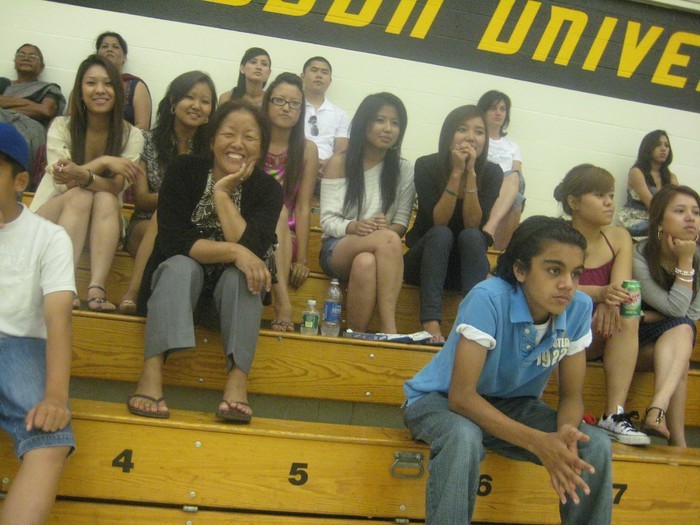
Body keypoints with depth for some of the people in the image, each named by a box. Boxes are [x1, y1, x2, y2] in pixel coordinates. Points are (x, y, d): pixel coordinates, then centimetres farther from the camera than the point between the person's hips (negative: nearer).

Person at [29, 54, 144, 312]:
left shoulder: (131, 135, -6)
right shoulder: (61, 126, -7)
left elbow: (116, 188, -17)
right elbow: (63, 182, -17)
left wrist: (81, 175, -36)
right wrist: (103, 162, -28)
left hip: (101, 225, 1)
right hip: (51, 220, -1)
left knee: (106, 199, -31)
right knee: (80, 195, -32)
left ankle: (97, 288, -47)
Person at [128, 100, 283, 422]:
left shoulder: (267, 189, -5)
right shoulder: (184, 171, -7)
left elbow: (251, 250, -22)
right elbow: (172, 241, -19)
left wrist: (222, 193, -20)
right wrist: (233, 251, -30)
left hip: (234, 291, 1)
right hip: (176, 282, -1)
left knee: (240, 275, -30)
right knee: (182, 265, -32)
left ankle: (238, 379, -42)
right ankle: (152, 372, -45)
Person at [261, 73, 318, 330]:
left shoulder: (307, 150, 4)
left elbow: (303, 207, -1)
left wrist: (302, 259, -7)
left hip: (285, 236, 0)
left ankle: (282, 307, -46)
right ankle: (283, 305, -51)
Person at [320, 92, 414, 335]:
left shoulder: (404, 170, 9)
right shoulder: (339, 163, 5)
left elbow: (401, 224, 3)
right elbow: (328, 220, -2)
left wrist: (388, 228, -21)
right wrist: (352, 227, -25)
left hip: (380, 251, 1)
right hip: (338, 248, -1)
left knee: (366, 263, -39)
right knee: (388, 239, -36)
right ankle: (389, 327, -37)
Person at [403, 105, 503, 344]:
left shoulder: (491, 172, -8)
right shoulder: (426, 165, -12)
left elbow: (474, 225, -18)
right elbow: (438, 222, -20)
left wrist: (470, 173, -24)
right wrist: (457, 172, -25)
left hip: (464, 265, 1)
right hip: (424, 259, -1)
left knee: (471, 236, -29)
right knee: (441, 234, -31)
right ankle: (430, 323, -43)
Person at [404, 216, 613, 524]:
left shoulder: (578, 308, -15)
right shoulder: (488, 299, -30)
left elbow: (571, 395, -7)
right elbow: (461, 396, -31)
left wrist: (565, 432, -30)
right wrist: (538, 442, -38)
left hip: (510, 406, 5)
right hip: (441, 400, -4)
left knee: (596, 445, -16)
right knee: (464, 436, -38)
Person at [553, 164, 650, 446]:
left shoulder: (619, 238, 3)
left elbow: (620, 288, -11)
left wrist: (610, 302, -35)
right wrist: (600, 293, -41)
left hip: (597, 339, 4)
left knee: (626, 316, -26)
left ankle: (614, 416, -31)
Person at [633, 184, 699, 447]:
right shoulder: (639, 256, -18)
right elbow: (676, 309, -21)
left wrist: (649, 317, -13)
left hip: (672, 340, 4)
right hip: (637, 341, -4)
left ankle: (658, 406, -49)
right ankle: (677, 440, -42)